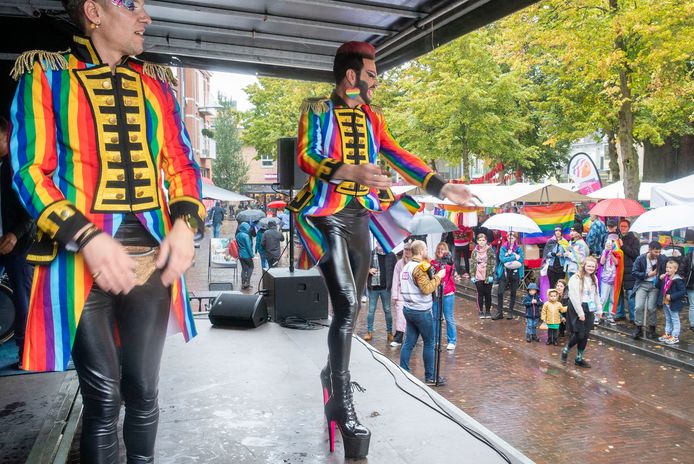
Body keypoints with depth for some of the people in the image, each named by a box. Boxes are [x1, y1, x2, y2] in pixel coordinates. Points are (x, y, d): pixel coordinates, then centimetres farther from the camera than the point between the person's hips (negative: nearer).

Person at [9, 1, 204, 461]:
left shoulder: (156, 83, 14)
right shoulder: (46, 75, 3)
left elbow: (182, 164, 13)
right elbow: (30, 171, -4)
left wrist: (185, 224, -5)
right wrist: (87, 238, -17)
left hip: (152, 255, 3)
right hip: (83, 258, -3)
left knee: (143, 389, 11)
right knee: (103, 397, 1)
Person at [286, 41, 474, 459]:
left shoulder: (372, 117, 14)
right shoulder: (317, 110, -2)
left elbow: (398, 156, 6)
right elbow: (306, 156, -16)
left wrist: (441, 187, -4)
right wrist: (350, 171, -34)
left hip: (360, 217, 7)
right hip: (327, 215, -6)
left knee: (354, 304, 13)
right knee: (346, 304, -16)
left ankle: (334, 372, 34)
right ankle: (342, 404, -6)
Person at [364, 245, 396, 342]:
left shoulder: (391, 255, 0)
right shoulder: (371, 254, 1)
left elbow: (395, 270, 2)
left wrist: (392, 283, -7)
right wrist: (368, 270, -13)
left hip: (385, 287, 0)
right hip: (373, 287, 0)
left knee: (387, 310, 9)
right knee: (371, 310, 7)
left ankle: (389, 332, 18)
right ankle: (369, 332, 16)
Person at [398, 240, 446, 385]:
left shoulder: (407, 266, 10)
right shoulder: (419, 268, -16)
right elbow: (427, 289, -21)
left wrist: (433, 277, 9)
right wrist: (438, 277, -11)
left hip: (409, 309, 8)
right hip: (421, 311, -8)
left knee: (409, 343, 10)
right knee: (429, 343, 4)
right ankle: (430, 377, 12)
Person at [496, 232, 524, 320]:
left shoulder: (519, 248, 4)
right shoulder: (503, 248, 4)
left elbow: (521, 260, -9)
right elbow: (502, 259, -11)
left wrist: (508, 258, -13)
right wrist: (514, 257, -13)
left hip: (515, 273, 0)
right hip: (504, 272, 0)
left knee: (513, 293, 8)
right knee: (500, 293, -6)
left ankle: (510, 312, 19)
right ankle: (499, 312, 3)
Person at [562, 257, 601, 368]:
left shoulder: (594, 279, 11)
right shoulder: (576, 278, -14)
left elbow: (596, 295, 18)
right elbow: (574, 297, -18)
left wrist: (599, 309, 10)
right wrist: (580, 312, -18)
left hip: (590, 309, 7)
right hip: (577, 308, -7)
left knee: (585, 335, 8)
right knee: (579, 334, -8)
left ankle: (579, 358, 19)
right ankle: (565, 350, 17)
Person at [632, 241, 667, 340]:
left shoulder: (663, 259, -8)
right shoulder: (640, 259, -10)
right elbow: (634, 272, -6)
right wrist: (648, 274, -13)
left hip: (655, 285, 0)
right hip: (642, 284, 0)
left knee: (651, 308, -4)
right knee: (639, 306, -9)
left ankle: (652, 329, 17)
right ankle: (638, 328, 6)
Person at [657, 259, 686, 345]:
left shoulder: (677, 280, -20)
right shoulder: (665, 277, 3)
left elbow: (683, 291, -21)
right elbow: (661, 288, 17)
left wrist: (671, 296, -25)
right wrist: (660, 279, -1)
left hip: (673, 304, -8)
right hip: (665, 303, 8)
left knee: (675, 320, 5)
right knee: (668, 320, 20)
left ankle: (675, 337, 12)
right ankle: (667, 334, 31)